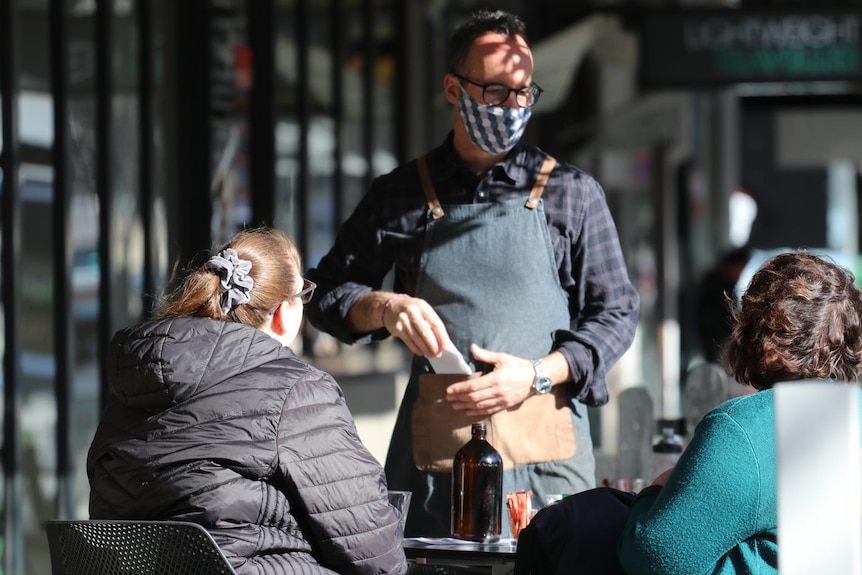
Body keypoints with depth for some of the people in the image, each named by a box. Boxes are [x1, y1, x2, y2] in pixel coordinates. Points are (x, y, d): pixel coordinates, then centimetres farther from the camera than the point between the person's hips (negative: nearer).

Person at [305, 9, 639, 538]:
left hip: (544, 451, -1)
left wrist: (538, 374, -8)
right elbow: (327, 295, 16)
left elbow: (616, 313, 8)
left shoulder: (571, 192, 8)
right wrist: (384, 307, -6)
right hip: (435, 450, 1)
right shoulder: (400, 196, 11)